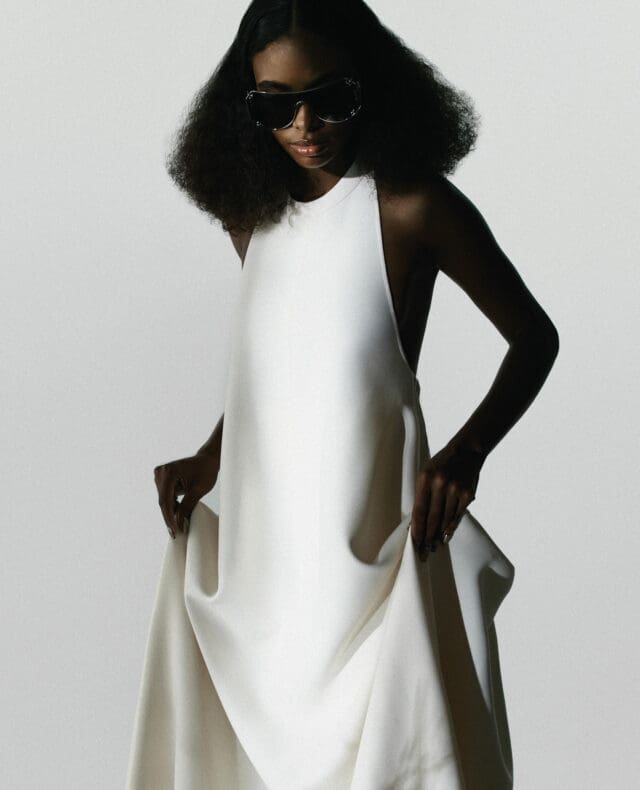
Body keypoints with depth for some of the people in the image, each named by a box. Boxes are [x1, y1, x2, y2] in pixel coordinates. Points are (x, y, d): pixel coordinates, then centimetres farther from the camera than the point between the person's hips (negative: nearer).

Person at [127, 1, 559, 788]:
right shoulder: (253, 214, 9)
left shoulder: (411, 206, -8)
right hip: (259, 532, 5)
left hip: (367, 537, -5)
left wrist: (466, 451, -16)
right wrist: (208, 459, 9)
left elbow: (533, 336, -2)